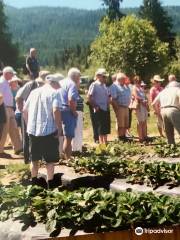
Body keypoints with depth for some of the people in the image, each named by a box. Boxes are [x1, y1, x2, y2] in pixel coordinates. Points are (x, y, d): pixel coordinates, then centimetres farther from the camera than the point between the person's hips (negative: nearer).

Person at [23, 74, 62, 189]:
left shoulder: (34, 92, 12)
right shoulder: (54, 93, -6)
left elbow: (25, 110, 13)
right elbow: (56, 111, -19)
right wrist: (59, 128, -12)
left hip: (33, 130, 6)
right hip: (48, 130, -5)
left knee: (34, 158, 17)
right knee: (50, 159, 6)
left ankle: (34, 181, 26)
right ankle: (50, 183, 9)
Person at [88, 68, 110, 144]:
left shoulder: (104, 85, 13)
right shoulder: (94, 85, -9)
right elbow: (89, 97, -14)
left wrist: (108, 104, 7)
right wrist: (95, 106, -13)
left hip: (106, 109, 7)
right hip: (99, 110, -7)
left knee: (106, 127, 11)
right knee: (101, 128, -1)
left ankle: (105, 142, 22)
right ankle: (101, 143, 8)